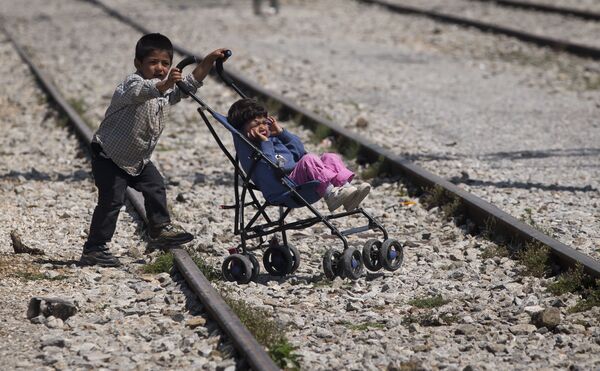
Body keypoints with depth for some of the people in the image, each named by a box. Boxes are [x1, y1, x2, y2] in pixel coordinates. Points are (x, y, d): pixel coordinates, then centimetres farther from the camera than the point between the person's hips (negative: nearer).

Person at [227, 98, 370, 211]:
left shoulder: (274, 138, 26)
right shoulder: (246, 150, 0)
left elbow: (300, 151, 21)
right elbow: (268, 168, -16)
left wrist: (281, 132, 17)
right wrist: (265, 142, -11)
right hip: (282, 190, -8)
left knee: (329, 157, -5)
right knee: (309, 159, -28)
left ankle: (346, 187, -28)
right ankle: (330, 194, -44)